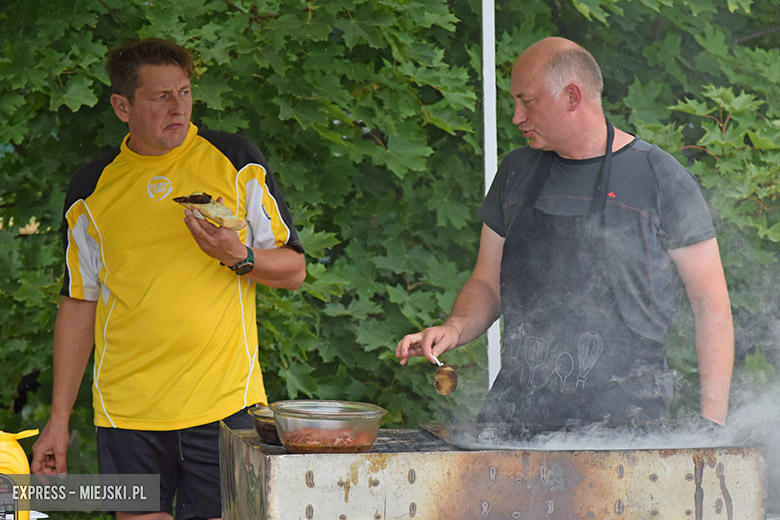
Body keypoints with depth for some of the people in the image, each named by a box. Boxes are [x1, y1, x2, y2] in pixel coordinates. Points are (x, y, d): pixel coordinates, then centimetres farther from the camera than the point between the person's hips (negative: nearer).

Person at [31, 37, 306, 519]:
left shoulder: (235, 160, 4)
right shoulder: (93, 186, 8)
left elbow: (293, 269, 8)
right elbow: (79, 303, 13)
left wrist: (240, 257, -14)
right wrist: (59, 420, 10)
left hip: (224, 403, -1)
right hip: (127, 406, 1)